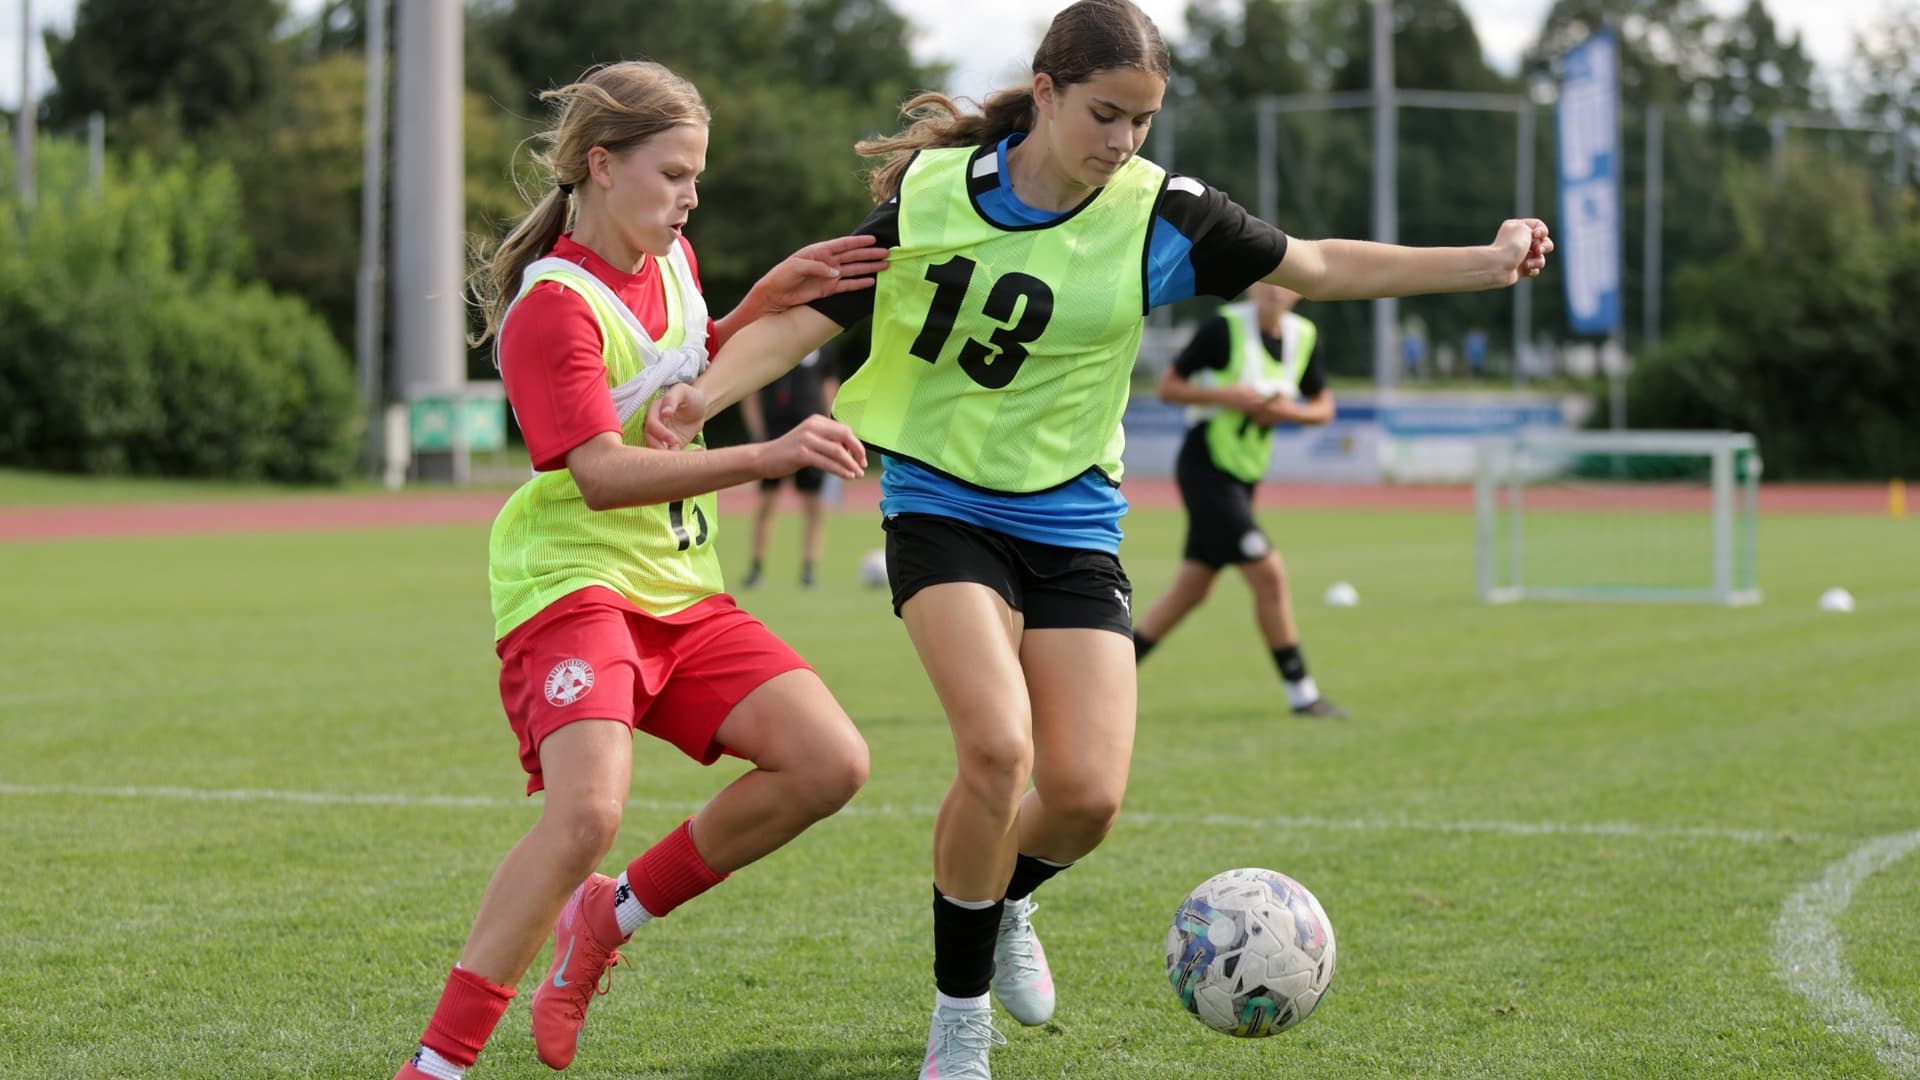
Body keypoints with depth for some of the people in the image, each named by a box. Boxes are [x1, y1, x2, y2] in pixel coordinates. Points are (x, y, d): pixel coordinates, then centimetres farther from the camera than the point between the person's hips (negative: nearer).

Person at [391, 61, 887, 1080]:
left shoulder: (670, 262, 11)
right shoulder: (553, 304, -15)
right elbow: (604, 472, -26)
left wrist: (771, 298, 14)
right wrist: (771, 455, -34)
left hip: (680, 590, 8)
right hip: (571, 581, -8)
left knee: (830, 763, -7)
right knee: (589, 810, -30)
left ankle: (609, 914, 9)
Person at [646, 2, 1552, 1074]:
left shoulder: (1160, 215, -6)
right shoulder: (932, 191, -8)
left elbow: (1324, 267, 5)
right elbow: (808, 317, -5)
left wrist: (1486, 262, 0)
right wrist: (703, 395, -22)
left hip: (1071, 524, 2)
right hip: (942, 506, -2)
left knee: (1087, 793, -9)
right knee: (999, 747, -24)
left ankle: (1002, 901, 29)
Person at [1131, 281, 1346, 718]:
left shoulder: (1304, 336, 4)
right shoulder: (1223, 328, -14)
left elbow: (1323, 406, 14)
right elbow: (1166, 386, -9)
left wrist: (1288, 411, -8)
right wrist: (1225, 396, -22)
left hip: (1244, 477, 7)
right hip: (1205, 466, -7)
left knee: (1191, 588, 10)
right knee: (1269, 572, -13)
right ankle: (1301, 693, -6)